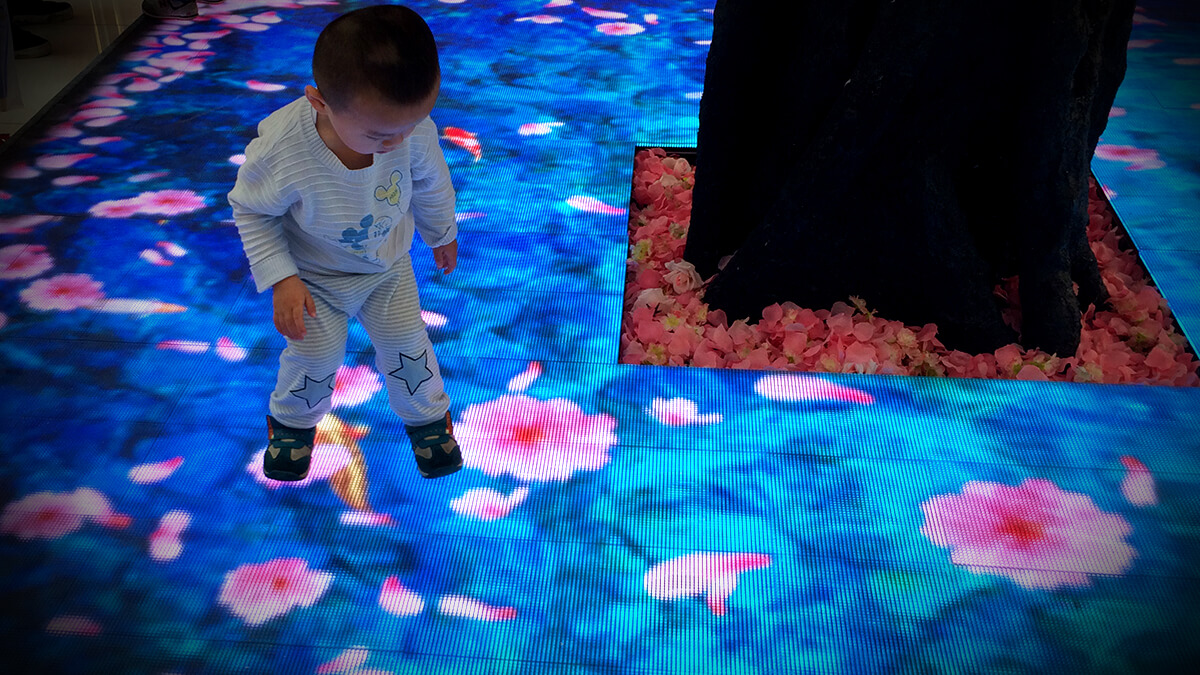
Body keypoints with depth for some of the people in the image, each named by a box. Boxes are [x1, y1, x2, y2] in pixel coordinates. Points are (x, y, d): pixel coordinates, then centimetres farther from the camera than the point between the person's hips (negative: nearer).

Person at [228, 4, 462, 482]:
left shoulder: (414, 129, -31)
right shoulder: (279, 151, -39)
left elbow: (431, 182, -7)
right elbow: (251, 212, -18)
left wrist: (443, 233, 11)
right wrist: (280, 279, -24)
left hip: (388, 267, 2)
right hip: (314, 277, -2)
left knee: (406, 342, 8)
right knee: (316, 355, 4)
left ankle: (426, 415, 39)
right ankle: (293, 419, 39)